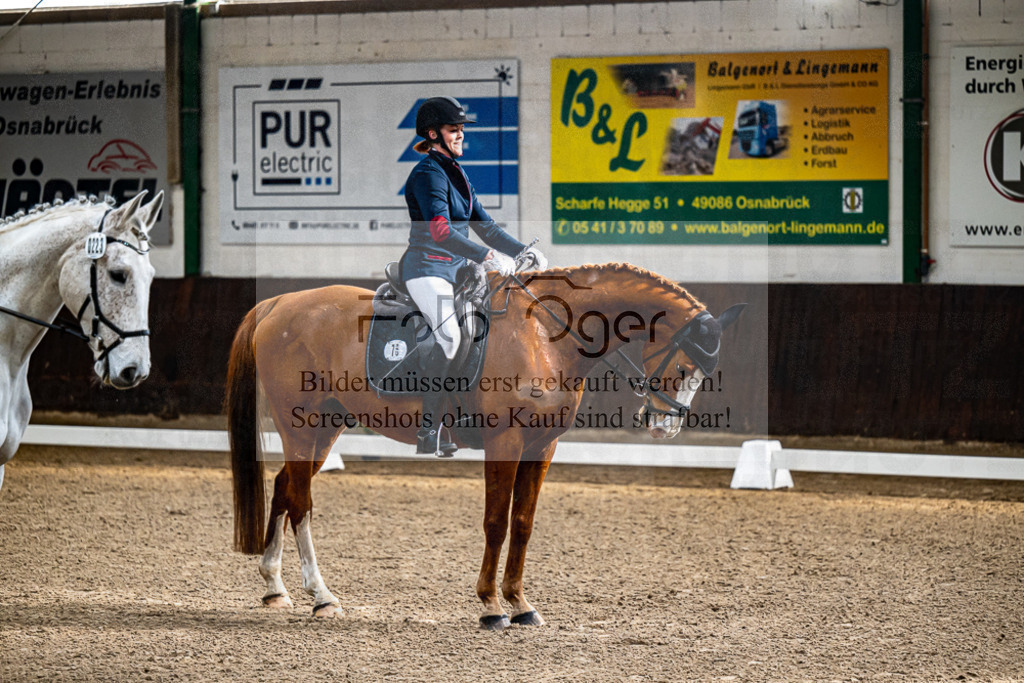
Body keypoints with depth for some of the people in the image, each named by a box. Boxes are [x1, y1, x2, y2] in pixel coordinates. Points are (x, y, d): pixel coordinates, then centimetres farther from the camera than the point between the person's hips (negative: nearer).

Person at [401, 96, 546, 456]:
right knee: (449, 337, -27)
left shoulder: (457, 174, 18)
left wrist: (522, 250, 8)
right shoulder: (428, 174, -12)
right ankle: (429, 433, -29)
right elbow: (440, 231, -25)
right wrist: (487, 256, -30)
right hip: (427, 269, -10)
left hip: (456, 270, 10)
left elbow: (482, 225, 20)